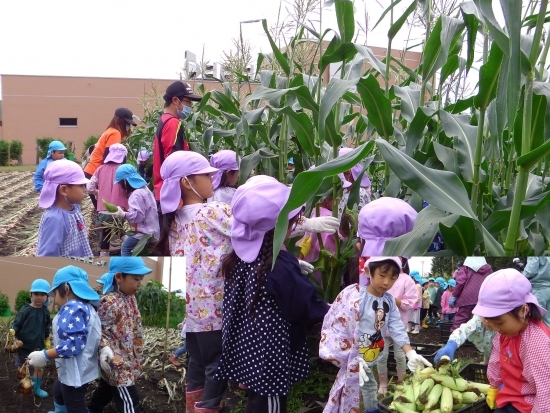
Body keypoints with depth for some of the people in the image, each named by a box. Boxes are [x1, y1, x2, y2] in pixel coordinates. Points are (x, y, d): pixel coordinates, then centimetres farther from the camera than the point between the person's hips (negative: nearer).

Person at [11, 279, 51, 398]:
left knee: (39, 367, 11)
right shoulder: (25, 310, -16)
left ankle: (36, 388, 29)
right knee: (22, 367, 10)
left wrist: (47, 343, 15)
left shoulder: (45, 312, -2)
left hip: (38, 345, 4)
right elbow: (16, 325, -14)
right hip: (24, 344, -4)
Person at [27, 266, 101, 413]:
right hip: (72, 370, 11)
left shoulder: (73, 308, -23)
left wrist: (45, 355, -26)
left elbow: (74, 343, -30)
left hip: (75, 372, -11)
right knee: (58, 392, 34)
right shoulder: (83, 306, 11)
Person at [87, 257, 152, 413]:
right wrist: (104, 348, -33)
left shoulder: (130, 298, 6)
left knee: (106, 390, 25)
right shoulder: (110, 302, -22)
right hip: (117, 362, -9)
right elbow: (100, 331, -18)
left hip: (127, 359, 9)